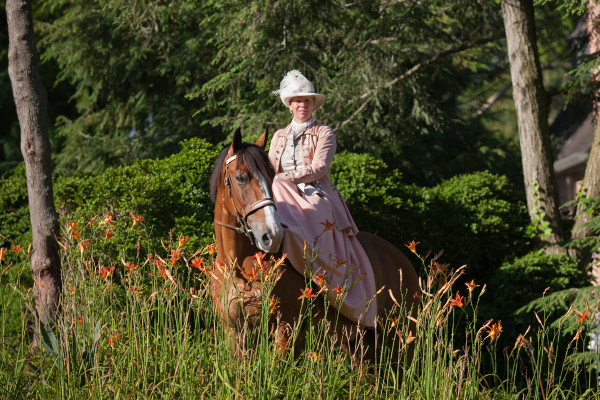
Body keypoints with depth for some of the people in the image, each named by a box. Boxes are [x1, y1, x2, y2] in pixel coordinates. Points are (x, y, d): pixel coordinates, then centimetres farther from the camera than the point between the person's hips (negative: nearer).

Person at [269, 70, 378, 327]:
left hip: (318, 197, -4)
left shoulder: (324, 134, 8)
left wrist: (286, 177, -20)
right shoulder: (279, 137, 23)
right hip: (288, 199, 4)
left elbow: (318, 168, -7)